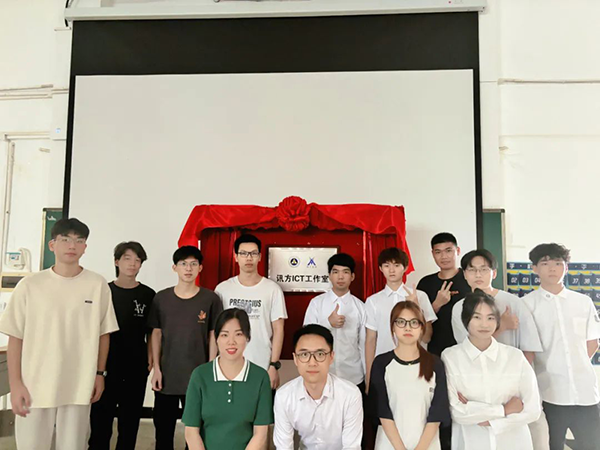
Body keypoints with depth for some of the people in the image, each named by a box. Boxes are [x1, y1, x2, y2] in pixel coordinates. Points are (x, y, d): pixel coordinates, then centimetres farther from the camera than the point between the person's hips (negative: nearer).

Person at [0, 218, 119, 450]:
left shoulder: (98, 285, -3)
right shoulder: (29, 285, -3)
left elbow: (103, 333, 5)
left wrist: (99, 373, 5)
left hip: (79, 387, 0)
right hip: (34, 386, 0)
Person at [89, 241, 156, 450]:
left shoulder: (148, 295, 1)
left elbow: (151, 332, 6)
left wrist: (151, 359, -4)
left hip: (136, 368, 0)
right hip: (106, 366, 0)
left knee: (130, 422, 11)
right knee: (100, 421, 5)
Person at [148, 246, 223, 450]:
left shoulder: (210, 299, -4)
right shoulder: (161, 298, 0)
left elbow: (213, 336, -1)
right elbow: (156, 334, 4)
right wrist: (156, 369, -1)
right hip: (167, 375, 2)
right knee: (163, 427, 12)